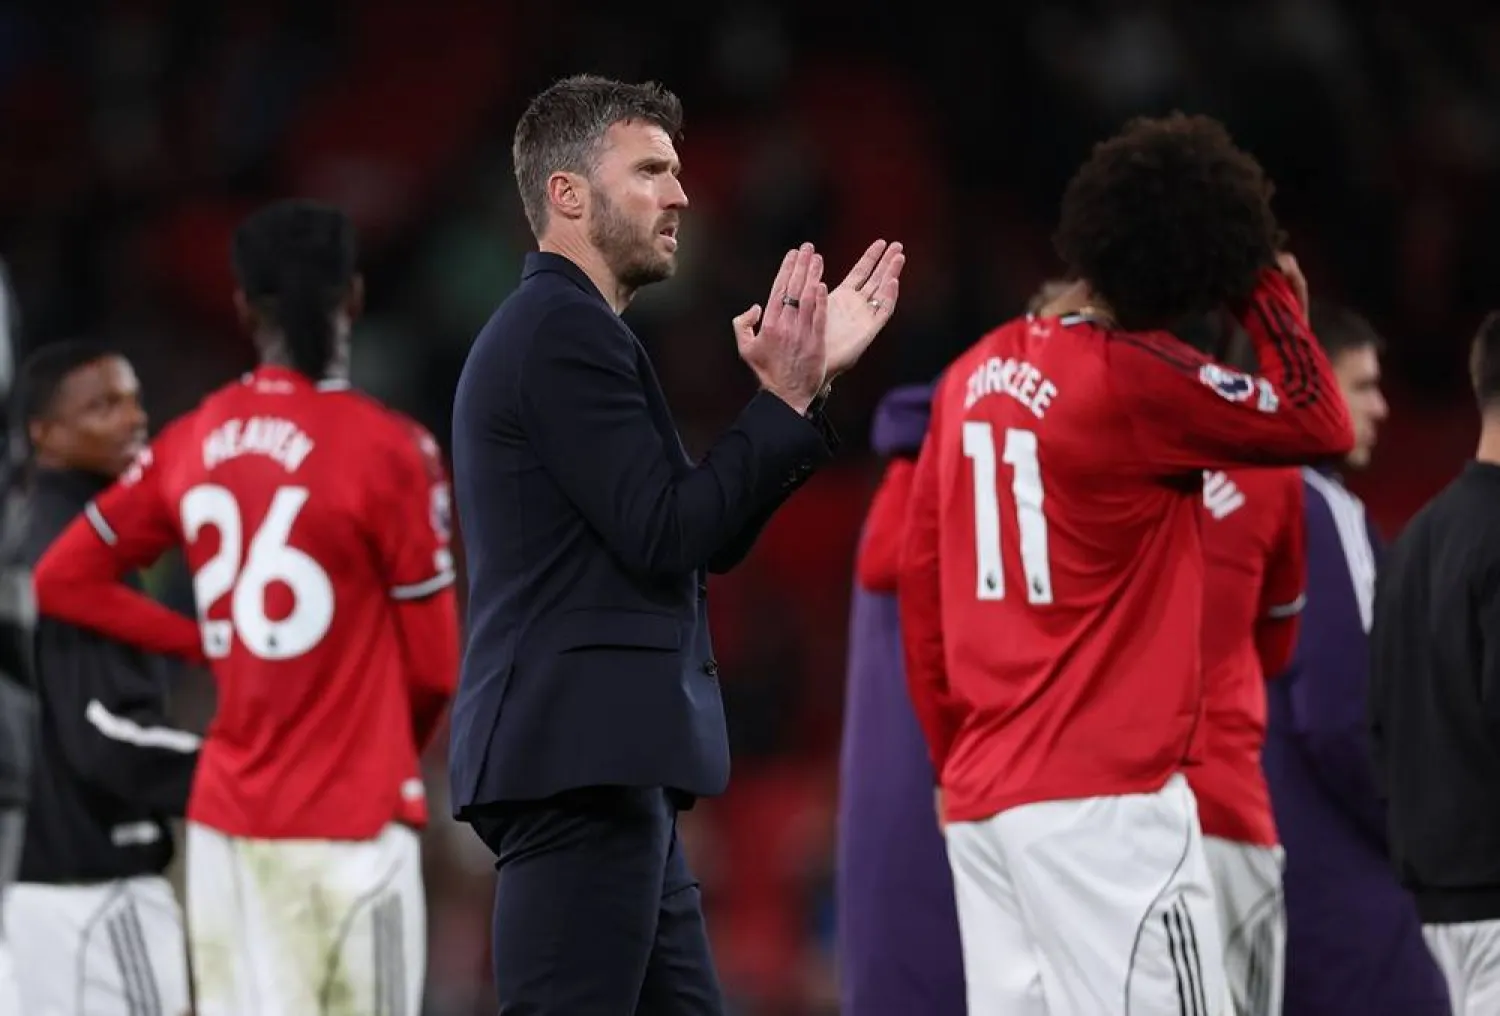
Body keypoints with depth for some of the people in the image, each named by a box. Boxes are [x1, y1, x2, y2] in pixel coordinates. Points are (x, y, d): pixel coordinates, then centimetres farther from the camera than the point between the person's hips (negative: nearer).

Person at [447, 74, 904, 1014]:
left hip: (599, 769, 11)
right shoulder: (566, 330, -10)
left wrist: (803, 385, 14)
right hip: (575, 765, -11)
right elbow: (662, 535, -16)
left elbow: (711, 540, 20)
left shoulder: (560, 329, 21)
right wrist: (785, 397, -8)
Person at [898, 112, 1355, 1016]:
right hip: (1108, 796, -7)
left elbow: (921, 587, 16)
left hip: (981, 796, 7)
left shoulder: (974, 376, 11)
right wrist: (1272, 293, 7)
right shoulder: (1138, 378, -11)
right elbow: (1321, 426, -5)